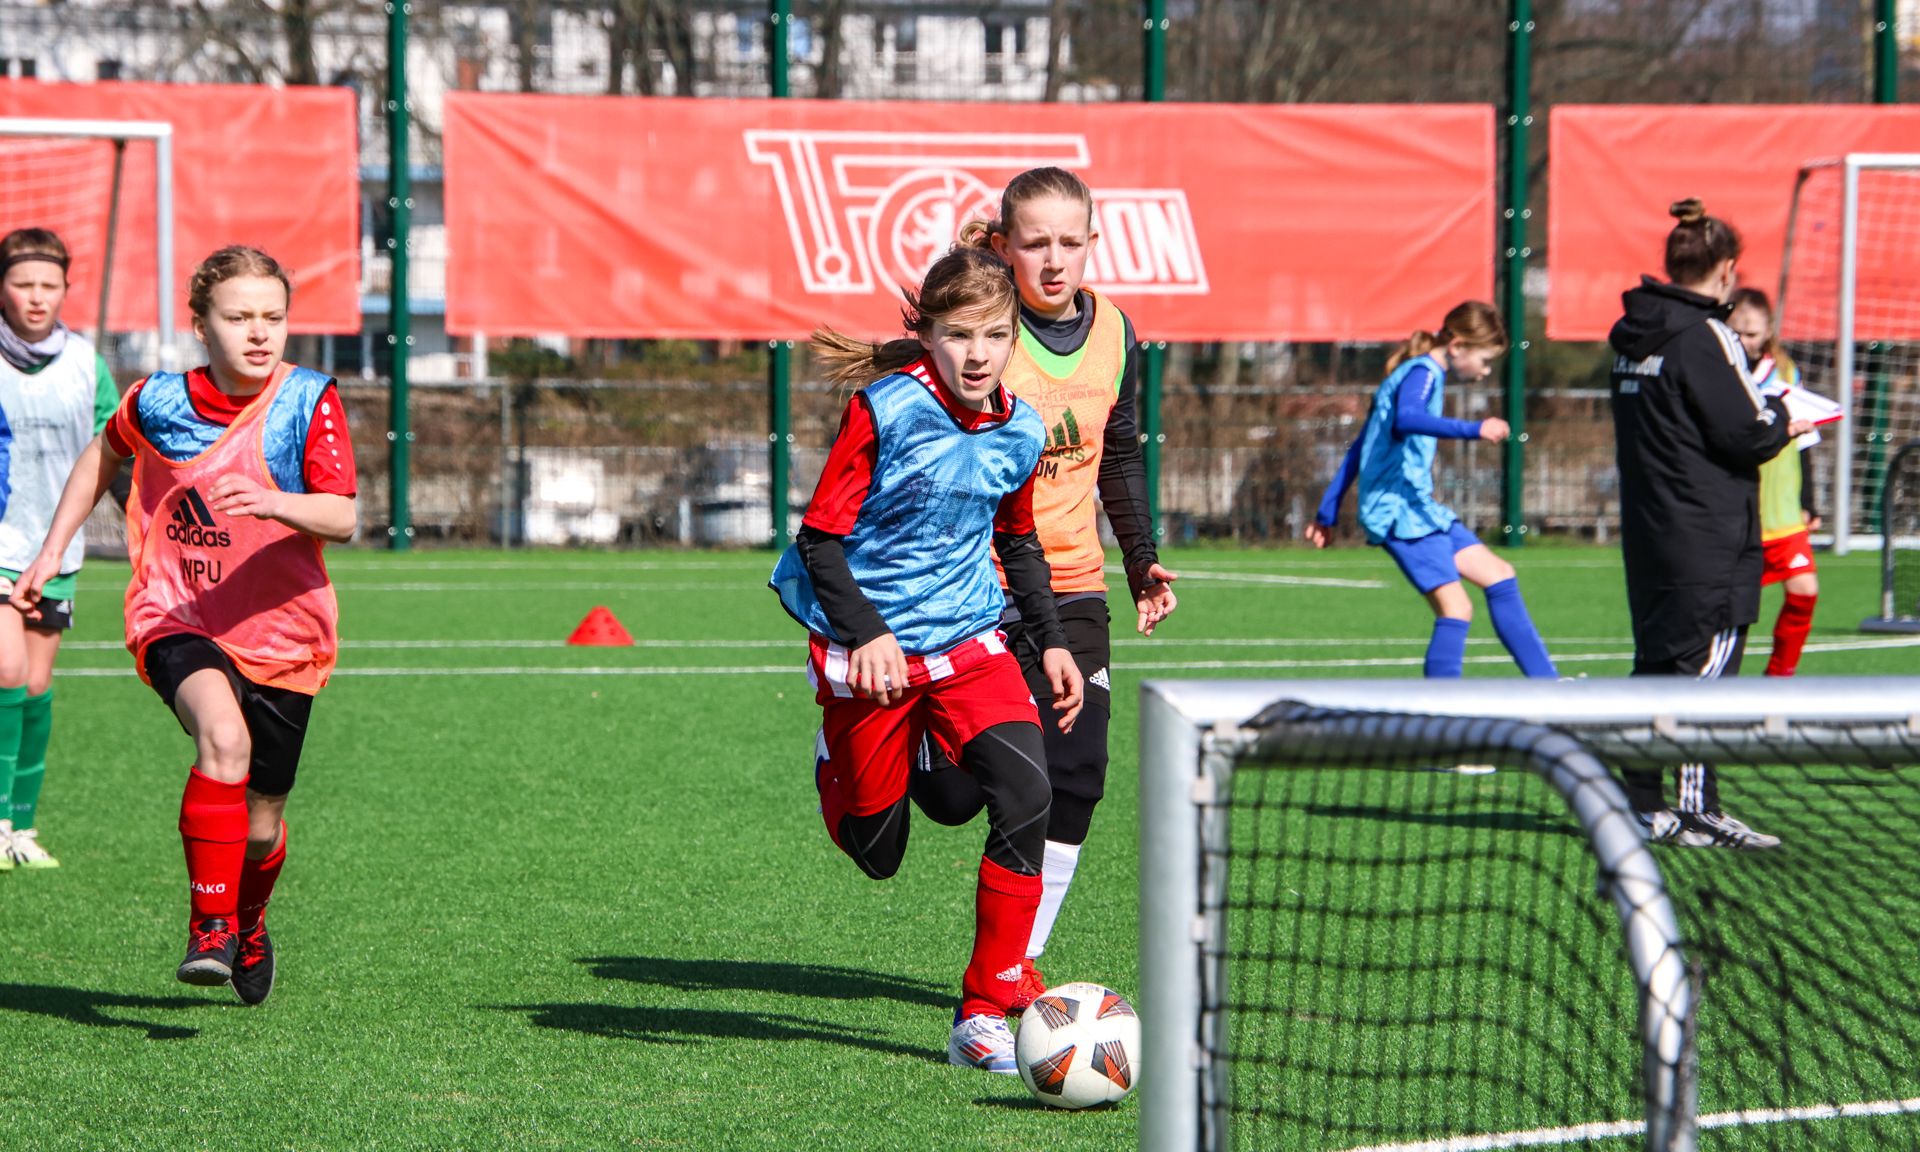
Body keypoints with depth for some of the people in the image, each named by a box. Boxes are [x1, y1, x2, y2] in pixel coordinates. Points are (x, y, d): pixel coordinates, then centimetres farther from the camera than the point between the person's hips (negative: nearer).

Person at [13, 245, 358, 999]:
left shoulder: (309, 404, -10)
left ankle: (248, 921, 44)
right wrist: (53, 549, 17)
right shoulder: (158, 402, -3)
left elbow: (341, 518, -21)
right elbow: (103, 455, 20)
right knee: (223, 735, -33)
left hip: (281, 635, 1)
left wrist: (273, 503, -40)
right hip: (176, 622, -1)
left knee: (261, 828, 8)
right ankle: (209, 926, -26)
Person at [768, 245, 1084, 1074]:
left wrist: (1050, 641, 13)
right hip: (868, 647, -3)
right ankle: (835, 762, 44)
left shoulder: (1019, 432, 1)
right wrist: (867, 634, -23)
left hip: (968, 640, 4)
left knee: (1026, 793, -20)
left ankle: (985, 1016, -12)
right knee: (873, 851, 5)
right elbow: (820, 535, -12)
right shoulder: (884, 409, -15)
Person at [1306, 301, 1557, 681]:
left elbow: (1359, 448, 24)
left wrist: (1328, 512, 27)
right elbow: (1406, 419, -35)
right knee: (1455, 609, -17)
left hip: (1419, 508, 10)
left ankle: (1545, 683, 15)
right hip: (1400, 511, -10)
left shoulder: (1418, 373, 20)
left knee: (1499, 575, 12)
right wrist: (1473, 430, -45)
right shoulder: (1423, 373, -10)